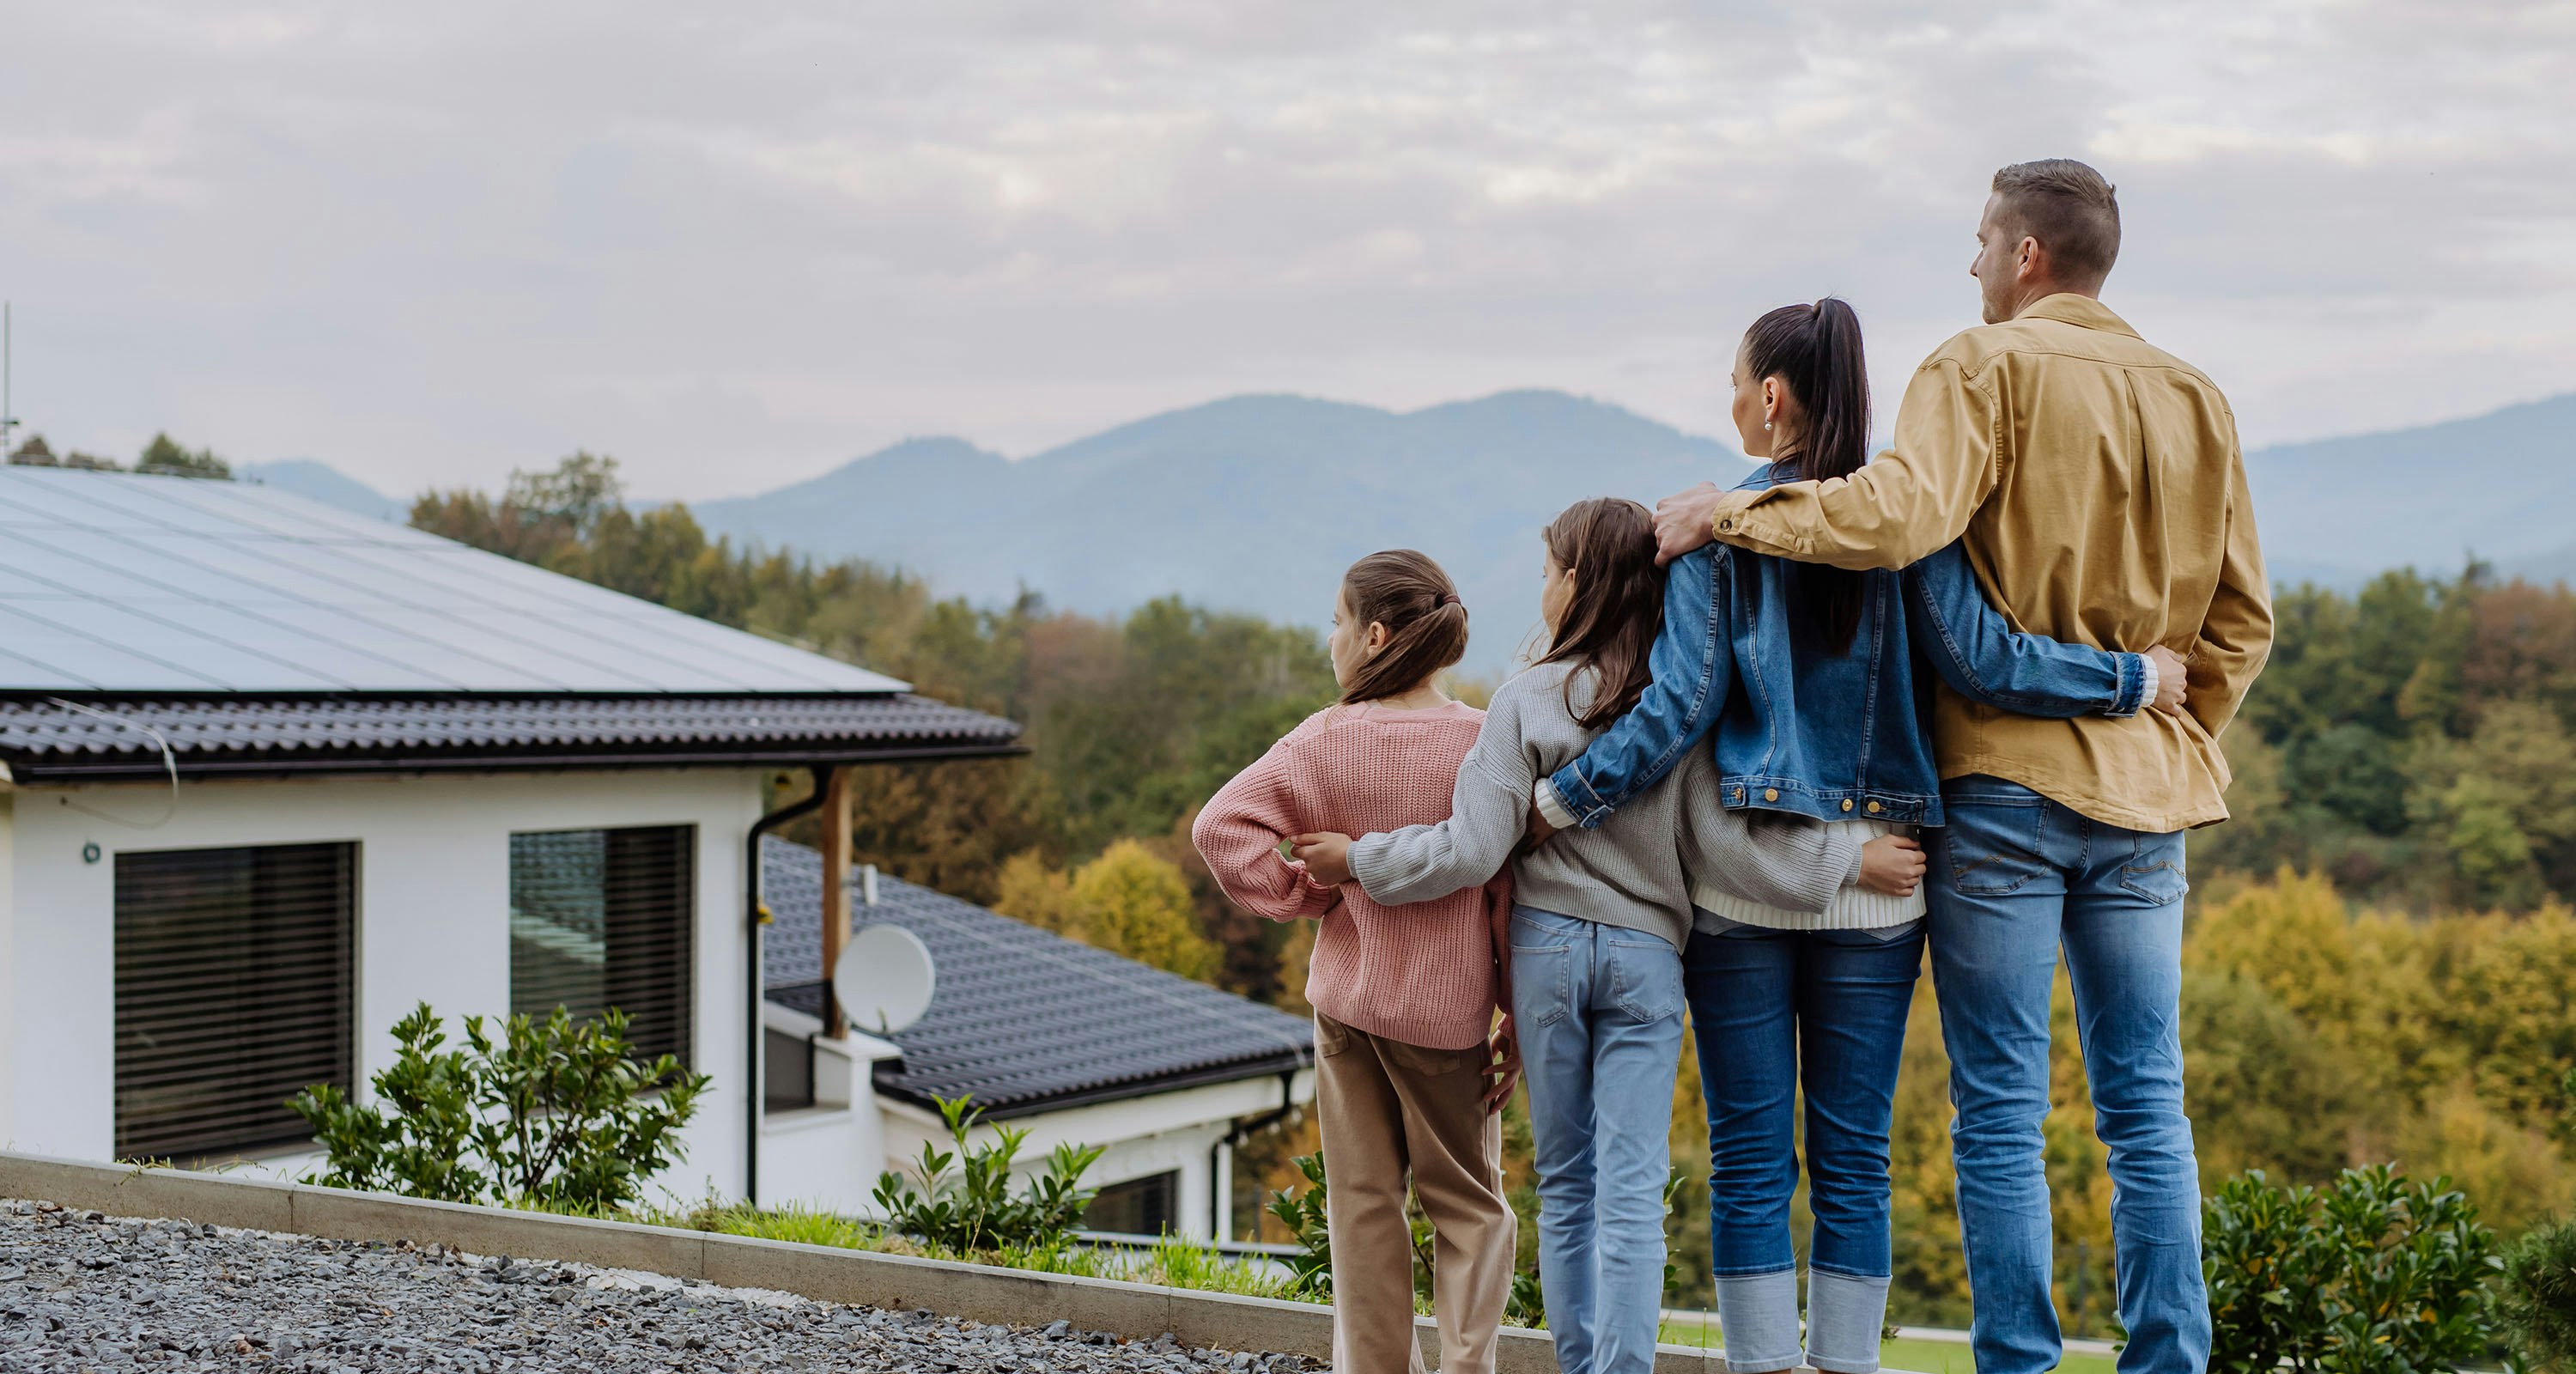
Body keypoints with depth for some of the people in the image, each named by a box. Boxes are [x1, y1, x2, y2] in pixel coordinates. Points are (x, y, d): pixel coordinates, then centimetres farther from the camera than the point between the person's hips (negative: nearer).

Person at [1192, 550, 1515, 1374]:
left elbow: (1220, 826, -12)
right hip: (1448, 1008, -1)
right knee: (1468, 1201, 12)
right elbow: (1513, 889, -9)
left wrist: (1310, 895, -3)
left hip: (1347, 996, 1)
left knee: (1364, 1202, 12)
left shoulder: (1328, 740, -8)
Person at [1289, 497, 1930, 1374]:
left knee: (1565, 1186, 12)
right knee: (1632, 1194, 0)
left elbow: (1470, 852, -9)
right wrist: (1849, 859, 3)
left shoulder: (1527, 701, -6)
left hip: (1547, 947, 0)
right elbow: (1720, 847, -6)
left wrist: (1357, 860, 4)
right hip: (1646, 955, 0)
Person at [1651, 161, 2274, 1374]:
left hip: (2006, 781, -5)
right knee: (2147, 1111, 10)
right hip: (2146, 794, 5)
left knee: (2001, 1114, 0)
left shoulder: (1986, 370, -7)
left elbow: (1898, 513, -24)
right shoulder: (2195, 399, 12)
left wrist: (1730, 513, -13)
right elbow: (2241, 616, 13)